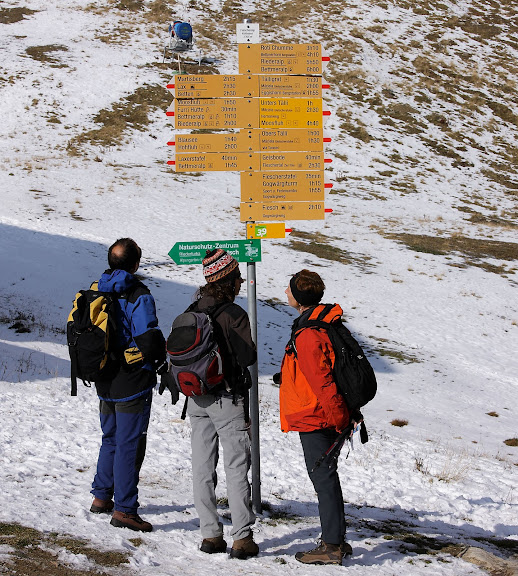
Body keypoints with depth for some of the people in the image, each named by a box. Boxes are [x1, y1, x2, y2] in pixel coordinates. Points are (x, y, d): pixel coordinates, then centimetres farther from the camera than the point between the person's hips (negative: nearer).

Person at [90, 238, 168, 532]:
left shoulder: (96, 291, 4)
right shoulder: (139, 295, -17)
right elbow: (149, 339, -24)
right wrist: (161, 361, -3)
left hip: (105, 383, 7)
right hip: (133, 384, -7)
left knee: (111, 439, 23)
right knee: (130, 445, -2)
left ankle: (102, 497, 31)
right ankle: (124, 509, -2)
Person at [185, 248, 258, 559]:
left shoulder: (194, 311, 3)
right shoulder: (234, 314, -15)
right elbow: (248, 357, -12)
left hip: (197, 398, 6)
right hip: (227, 397, -6)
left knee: (203, 467, 10)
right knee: (237, 467, 0)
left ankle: (210, 534, 12)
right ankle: (242, 538, -1)